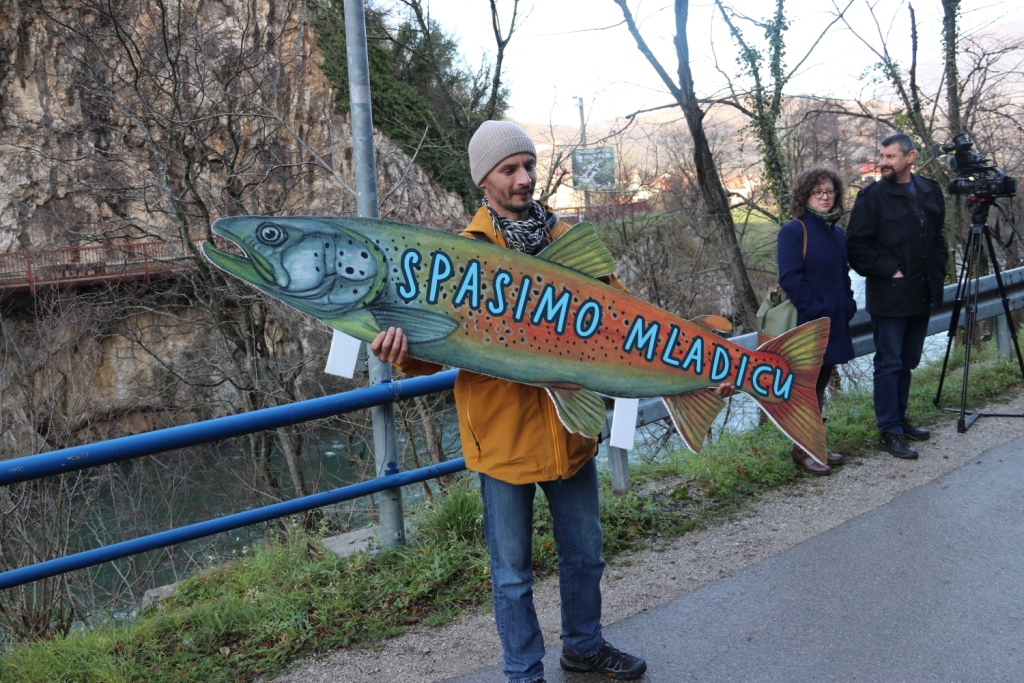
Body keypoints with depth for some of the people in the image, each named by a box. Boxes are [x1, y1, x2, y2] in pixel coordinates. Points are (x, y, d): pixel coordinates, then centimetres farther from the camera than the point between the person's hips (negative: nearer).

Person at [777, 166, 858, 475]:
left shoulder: (836, 232, 14)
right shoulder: (793, 231, -10)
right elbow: (790, 278, -17)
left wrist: (847, 307, 8)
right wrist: (816, 310, -18)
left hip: (834, 323, 7)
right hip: (807, 323, -7)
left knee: (820, 384, 13)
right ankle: (803, 449, 8)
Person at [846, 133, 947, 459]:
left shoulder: (930, 191, 8)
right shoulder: (872, 196, -9)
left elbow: (938, 236, 19)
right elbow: (857, 245, -11)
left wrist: (938, 272, 8)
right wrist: (890, 271, -13)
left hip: (922, 296, 6)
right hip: (889, 296, -6)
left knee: (908, 363, 16)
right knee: (889, 365, -1)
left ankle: (899, 418, 30)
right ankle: (890, 432, 6)